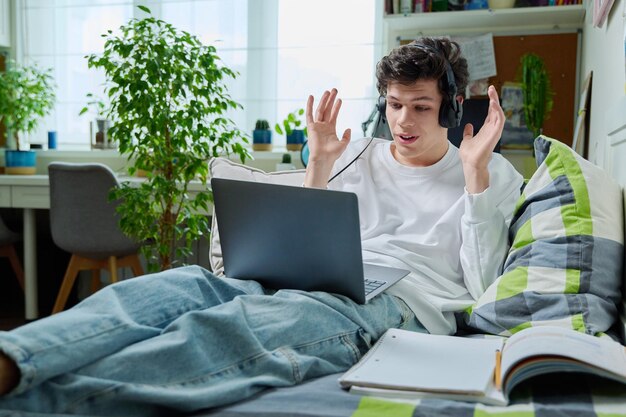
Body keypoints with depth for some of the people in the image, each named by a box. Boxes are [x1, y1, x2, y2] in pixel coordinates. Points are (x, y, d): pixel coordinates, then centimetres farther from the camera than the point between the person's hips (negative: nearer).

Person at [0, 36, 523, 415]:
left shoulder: (495, 175, 15)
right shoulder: (361, 155, 24)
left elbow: (482, 286, 3)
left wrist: (475, 173, -1)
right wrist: (319, 165, 9)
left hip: (397, 307, -5)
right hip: (315, 287, 5)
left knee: (223, 326, -34)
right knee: (182, 283, -27)